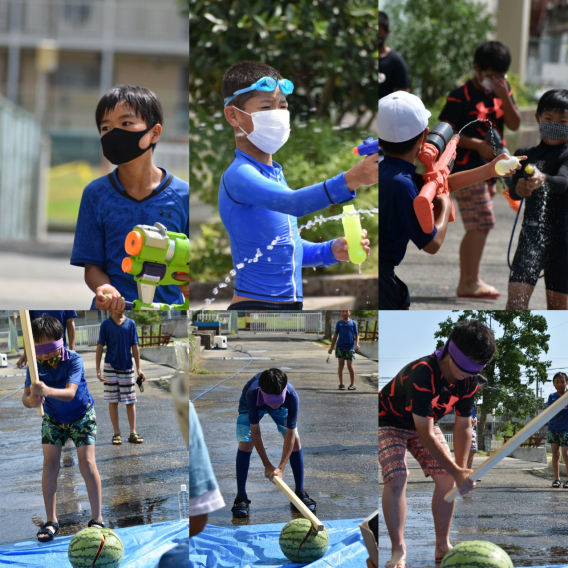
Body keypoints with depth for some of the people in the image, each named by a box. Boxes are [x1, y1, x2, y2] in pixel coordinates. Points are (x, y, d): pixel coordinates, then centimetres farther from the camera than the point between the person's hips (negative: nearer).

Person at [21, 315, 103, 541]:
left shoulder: (73, 360, -29)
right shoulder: (35, 365, -20)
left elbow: (70, 392, -43)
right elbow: (26, 395, -29)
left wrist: (47, 391, -63)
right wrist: (31, 400, -55)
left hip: (82, 416, -3)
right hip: (53, 419, 3)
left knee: (87, 463, -13)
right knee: (50, 464, -7)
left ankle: (97, 518, -9)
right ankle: (51, 521, -2)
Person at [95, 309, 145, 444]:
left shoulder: (130, 324, 6)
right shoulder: (105, 325, 1)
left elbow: (135, 347, 7)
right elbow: (100, 347, 1)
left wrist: (139, 369, 2)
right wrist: (98, 370, -7)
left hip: (127, 367, 1)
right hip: (111, 367, -1)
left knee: (130, 401, 1)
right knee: (113, 402, 1)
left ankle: (133, 433, 4)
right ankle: (117, 434, 5)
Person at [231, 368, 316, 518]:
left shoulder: (292, 397, -42)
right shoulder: (252, 394, -45)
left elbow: (290, 435, -35)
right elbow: (255, 432, -34)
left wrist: (281, 468, -41)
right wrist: (267, 465, -32)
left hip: (282, 408, 1)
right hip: (252, 405, -1)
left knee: (295, 440, -10)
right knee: (245, 444, -17)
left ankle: (300, 494, 4)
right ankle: (241, 498, -8)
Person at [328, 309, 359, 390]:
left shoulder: (353, 323, 4)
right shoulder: (339, 323, 7)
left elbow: (356, 335, 6)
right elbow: (335, 336, 11)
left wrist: (357, 343, -12)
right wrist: (331, 347, 9)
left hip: (350, 347, -1)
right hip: (340, 347, 1)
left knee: (350, 366, -1)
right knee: (340, 365, 1)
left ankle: (352, 384, 9)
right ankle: (341, 384, 9)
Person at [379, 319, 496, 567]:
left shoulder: (469, 381, -19)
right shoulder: (421, 374, -41)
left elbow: (463, 426, -10)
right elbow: (425, 434, -40)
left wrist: (461, 470, -22)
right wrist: (457, 471, -40)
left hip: (425, 423, 6)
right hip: (389, 423, -6)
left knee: (446, 478, -6)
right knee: (396, 479, -24)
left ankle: (443, 546, 5)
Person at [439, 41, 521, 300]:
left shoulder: (502, 91, 9)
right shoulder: (461, 96, -11)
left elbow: (514, 124, 1)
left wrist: (504, 97, -13)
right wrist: (478, 145, -18)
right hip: (467, 169, -8)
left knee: (476, 228, 11)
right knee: (481, 224, -13)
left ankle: (465, 283, 17)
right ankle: (472, 282, -10)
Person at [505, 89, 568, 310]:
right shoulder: (525, 155, 8)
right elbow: (512, 191, -5)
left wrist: (543, 179, -45)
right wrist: (519, 189, -30)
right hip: (530, 235, 2)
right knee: (515, 297, -10)